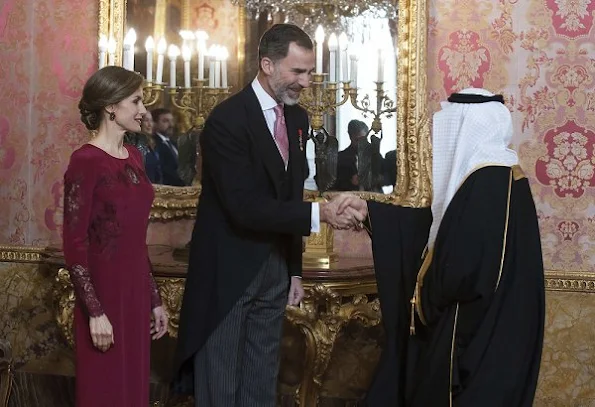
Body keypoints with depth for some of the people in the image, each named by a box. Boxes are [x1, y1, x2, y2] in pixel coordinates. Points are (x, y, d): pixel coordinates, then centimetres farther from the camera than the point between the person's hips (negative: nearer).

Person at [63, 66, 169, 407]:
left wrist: (155, 299, 14)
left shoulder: (134, 157, 9)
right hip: (103, 293, -7)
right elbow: (74, 245, -15)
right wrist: (94, 312, -18)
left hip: (136, 291, 7)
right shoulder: (86, 161, -14)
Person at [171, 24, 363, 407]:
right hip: (228, 271, -7)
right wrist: (318, 213, -29)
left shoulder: (298, 119, 7)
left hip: (275, 271, 7)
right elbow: (245, 207, -24)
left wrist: (295, 270, 13)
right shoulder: (227, 120, -18)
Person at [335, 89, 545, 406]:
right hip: (485, 331, 10)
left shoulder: (488, 183, -22)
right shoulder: (493, 176, 9)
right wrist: (370, 210, 15)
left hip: (477, 337, -10)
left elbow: (460, 271, -26)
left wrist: (426, 299, -6)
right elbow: (435, 225, 18)